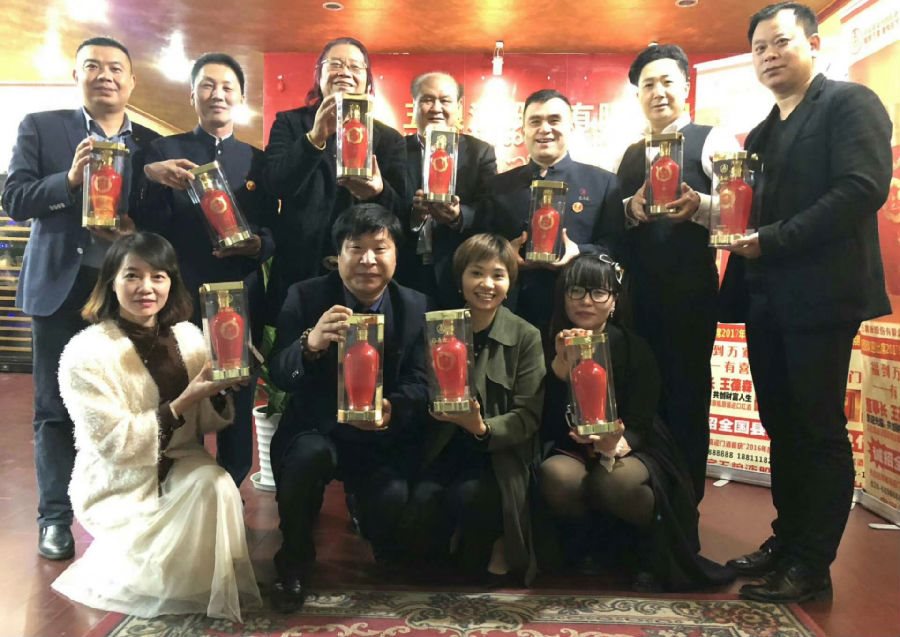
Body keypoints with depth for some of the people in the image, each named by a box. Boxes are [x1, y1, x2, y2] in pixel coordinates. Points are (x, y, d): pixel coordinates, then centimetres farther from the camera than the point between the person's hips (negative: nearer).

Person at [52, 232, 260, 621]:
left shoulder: (189, 336, -2)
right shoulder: (85, 354, -17)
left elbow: (204, 425, 2)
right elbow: (115, 444, -19)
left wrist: (219, 392, -21)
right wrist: (186, 399, -27)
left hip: (180, 468, 4)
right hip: (119, 485, -3)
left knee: (217, 484, -29)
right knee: (171, 568, -23)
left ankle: (216, 591, -5)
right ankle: (116, 563, 10)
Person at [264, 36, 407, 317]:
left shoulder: (388, 138, 7)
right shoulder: (290, 123, 6)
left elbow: (401, 213, 1)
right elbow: (276, 185, -11)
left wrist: (379, 192, -22)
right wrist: (315, 136, -25)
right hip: (299, 270, -1)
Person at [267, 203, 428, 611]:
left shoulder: (416, 307, 0)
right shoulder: (305, 297, -5)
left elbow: (420, 382, -3)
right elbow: (278, 375, -14)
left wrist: (394, 409, -28)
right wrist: (310, 344, -38)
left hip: (384, 439, 2)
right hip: (315, 431, -1)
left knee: (392, 506, -23)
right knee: (310, 454, -34)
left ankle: (384, 562, 21)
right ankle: (293, 567, -5)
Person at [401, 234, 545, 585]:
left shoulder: (527, 337, -2)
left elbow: (528, 415, -8)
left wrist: (484, 428, -26)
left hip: (499, 454, -2)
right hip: (445, 450, 2)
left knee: (466, 497, -31)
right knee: (420, 538, -21)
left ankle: (489, 543, 4)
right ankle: (459, 541, 15)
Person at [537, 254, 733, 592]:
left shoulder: (634, 348, -5)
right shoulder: (551, 346, -3)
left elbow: (640, 425, -9)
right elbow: (546, 426, -10)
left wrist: (616, 444, -34)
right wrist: (560, 367, -24)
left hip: (631, 451, -1)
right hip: (572, 452, 1)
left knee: (614, 481, -36)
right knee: (555, 476, -34)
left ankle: (653, 549, -3)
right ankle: (584, 548, -2)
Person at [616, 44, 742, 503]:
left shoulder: (712, 140, -1)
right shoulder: (631, 154, 16)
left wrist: (698, 205, -29)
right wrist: (632, 208, -10)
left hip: (690, 289, -5)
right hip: (638, 290, 5)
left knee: (686, 395, 3)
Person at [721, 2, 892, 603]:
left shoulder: (850, 103, -2)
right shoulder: (762, 135, 21)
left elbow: (865, 187, -17)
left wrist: (773, 238, -18)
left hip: (820, 295, -7)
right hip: (767, 299, 7)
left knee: (820, 431, -1)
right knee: (783, 429, 13)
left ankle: (812, 567, 10)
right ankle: (787, 542, 25)